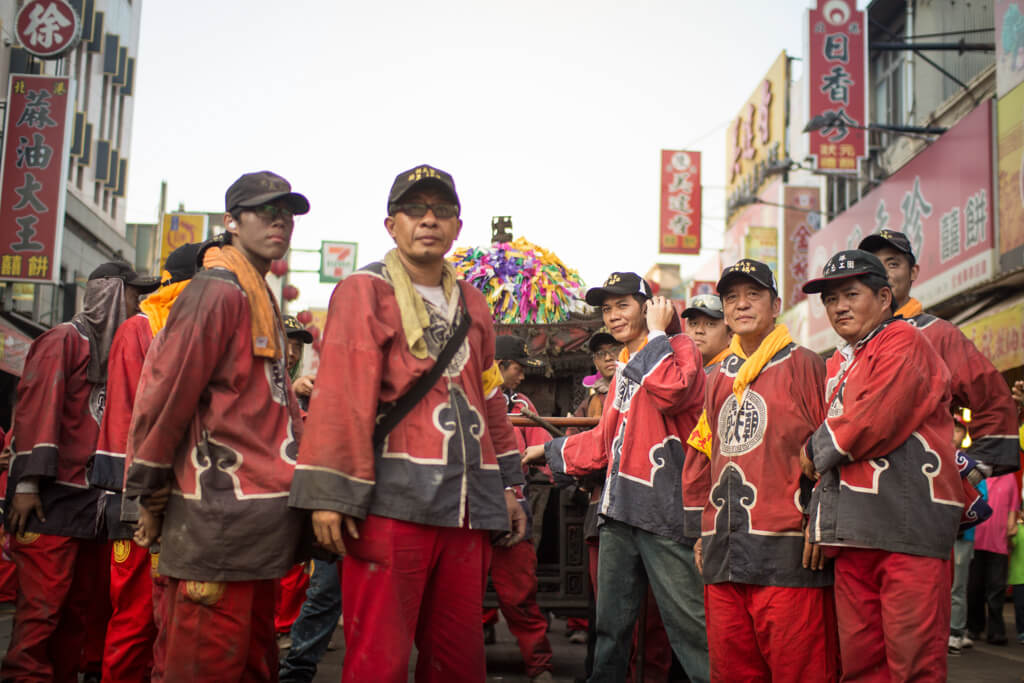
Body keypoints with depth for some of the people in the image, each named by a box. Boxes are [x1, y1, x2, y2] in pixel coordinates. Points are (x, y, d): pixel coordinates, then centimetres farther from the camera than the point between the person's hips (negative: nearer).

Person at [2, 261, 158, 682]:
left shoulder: (111, 349, 19)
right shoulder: (65, 340, -4)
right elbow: (37, 408, -13)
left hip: (91, 502, 8)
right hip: (51, 500, -8)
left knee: (86, 601, 9)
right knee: (43, 601, -8)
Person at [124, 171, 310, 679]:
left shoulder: (261, 300, 17)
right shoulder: (218, 292, -12)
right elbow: (165, 394, -14)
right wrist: (151, 494, -8)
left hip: (257, 521, 9)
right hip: (218, 518, -9)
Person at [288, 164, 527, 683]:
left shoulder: (472, 305, 19)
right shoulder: (365, 291, 0)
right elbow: (340, 394, -9)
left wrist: (509, 486, 20)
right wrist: (330, 495, -16)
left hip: (467, 508, 6)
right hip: (392, 501, -6)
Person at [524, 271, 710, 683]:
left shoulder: (677, 348, -2)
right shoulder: (626, 366, 22)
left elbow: (670, 391, -24)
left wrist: (656, 332, -12)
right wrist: (549, 451, 31)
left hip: (663, 507, -8)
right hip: (619, 509, 8)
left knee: (686, 617, -10)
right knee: (612, 621, 15)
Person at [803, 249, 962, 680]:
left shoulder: (903, 341, -2)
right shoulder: (839, 364, 23)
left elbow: (874, 423, -14)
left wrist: (820, 447, 4)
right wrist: (820, 521, 13)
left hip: (909, 520, -8)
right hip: (855, 530, 8)